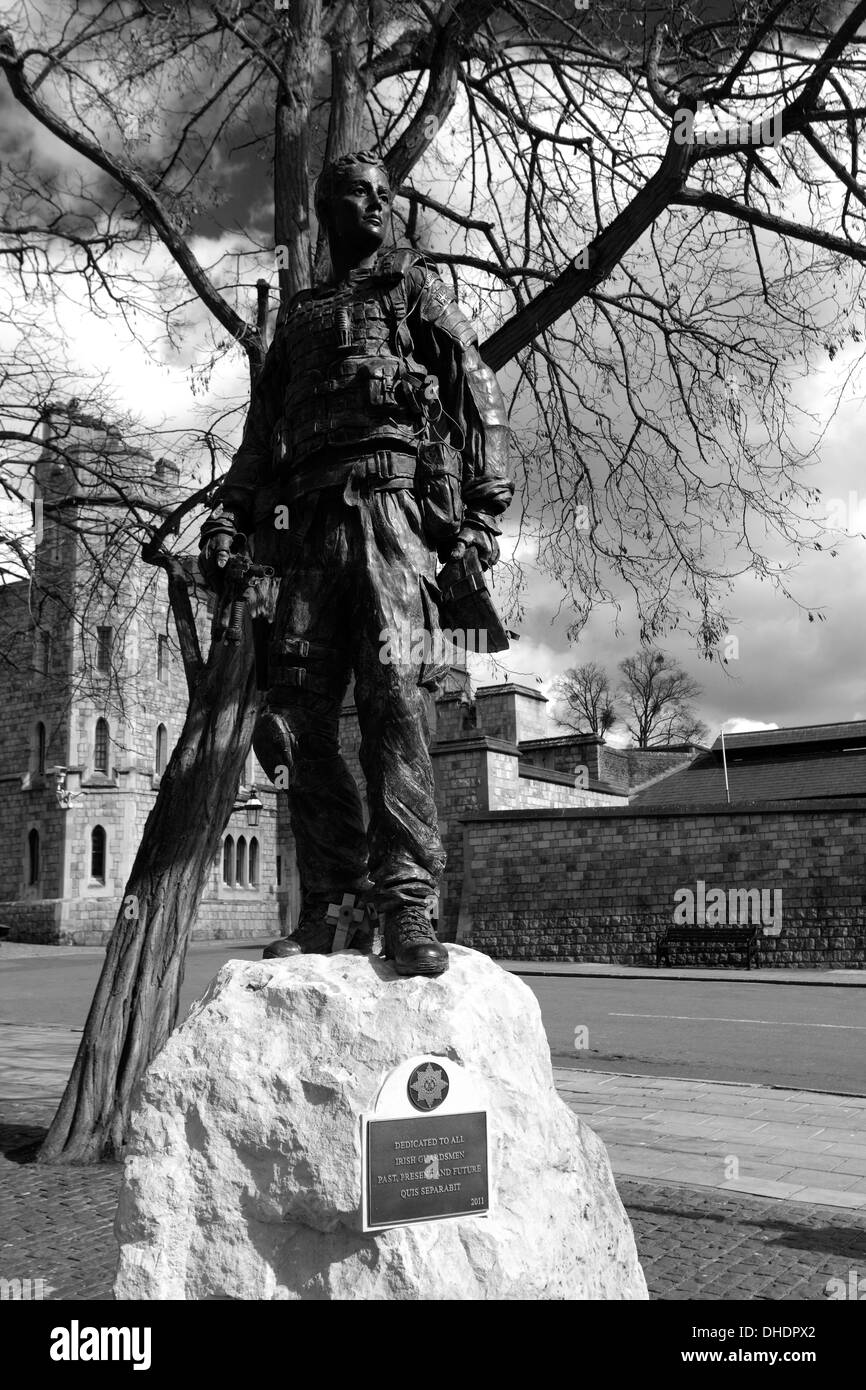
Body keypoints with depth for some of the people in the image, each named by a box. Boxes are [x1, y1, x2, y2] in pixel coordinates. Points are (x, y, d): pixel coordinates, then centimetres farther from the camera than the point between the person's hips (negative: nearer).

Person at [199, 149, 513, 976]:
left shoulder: (415, 289, 17)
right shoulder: (297, 317, 29)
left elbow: (478, 401, 7)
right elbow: (262, 432, 25)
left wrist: (481, 511, -6)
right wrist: (229, 515, 8)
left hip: (391, 497, -4)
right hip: (309, 519, 5)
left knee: (393, 692, -19)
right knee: (299, 709, -5)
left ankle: (407, 901, -20)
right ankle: (330, 902, 0)